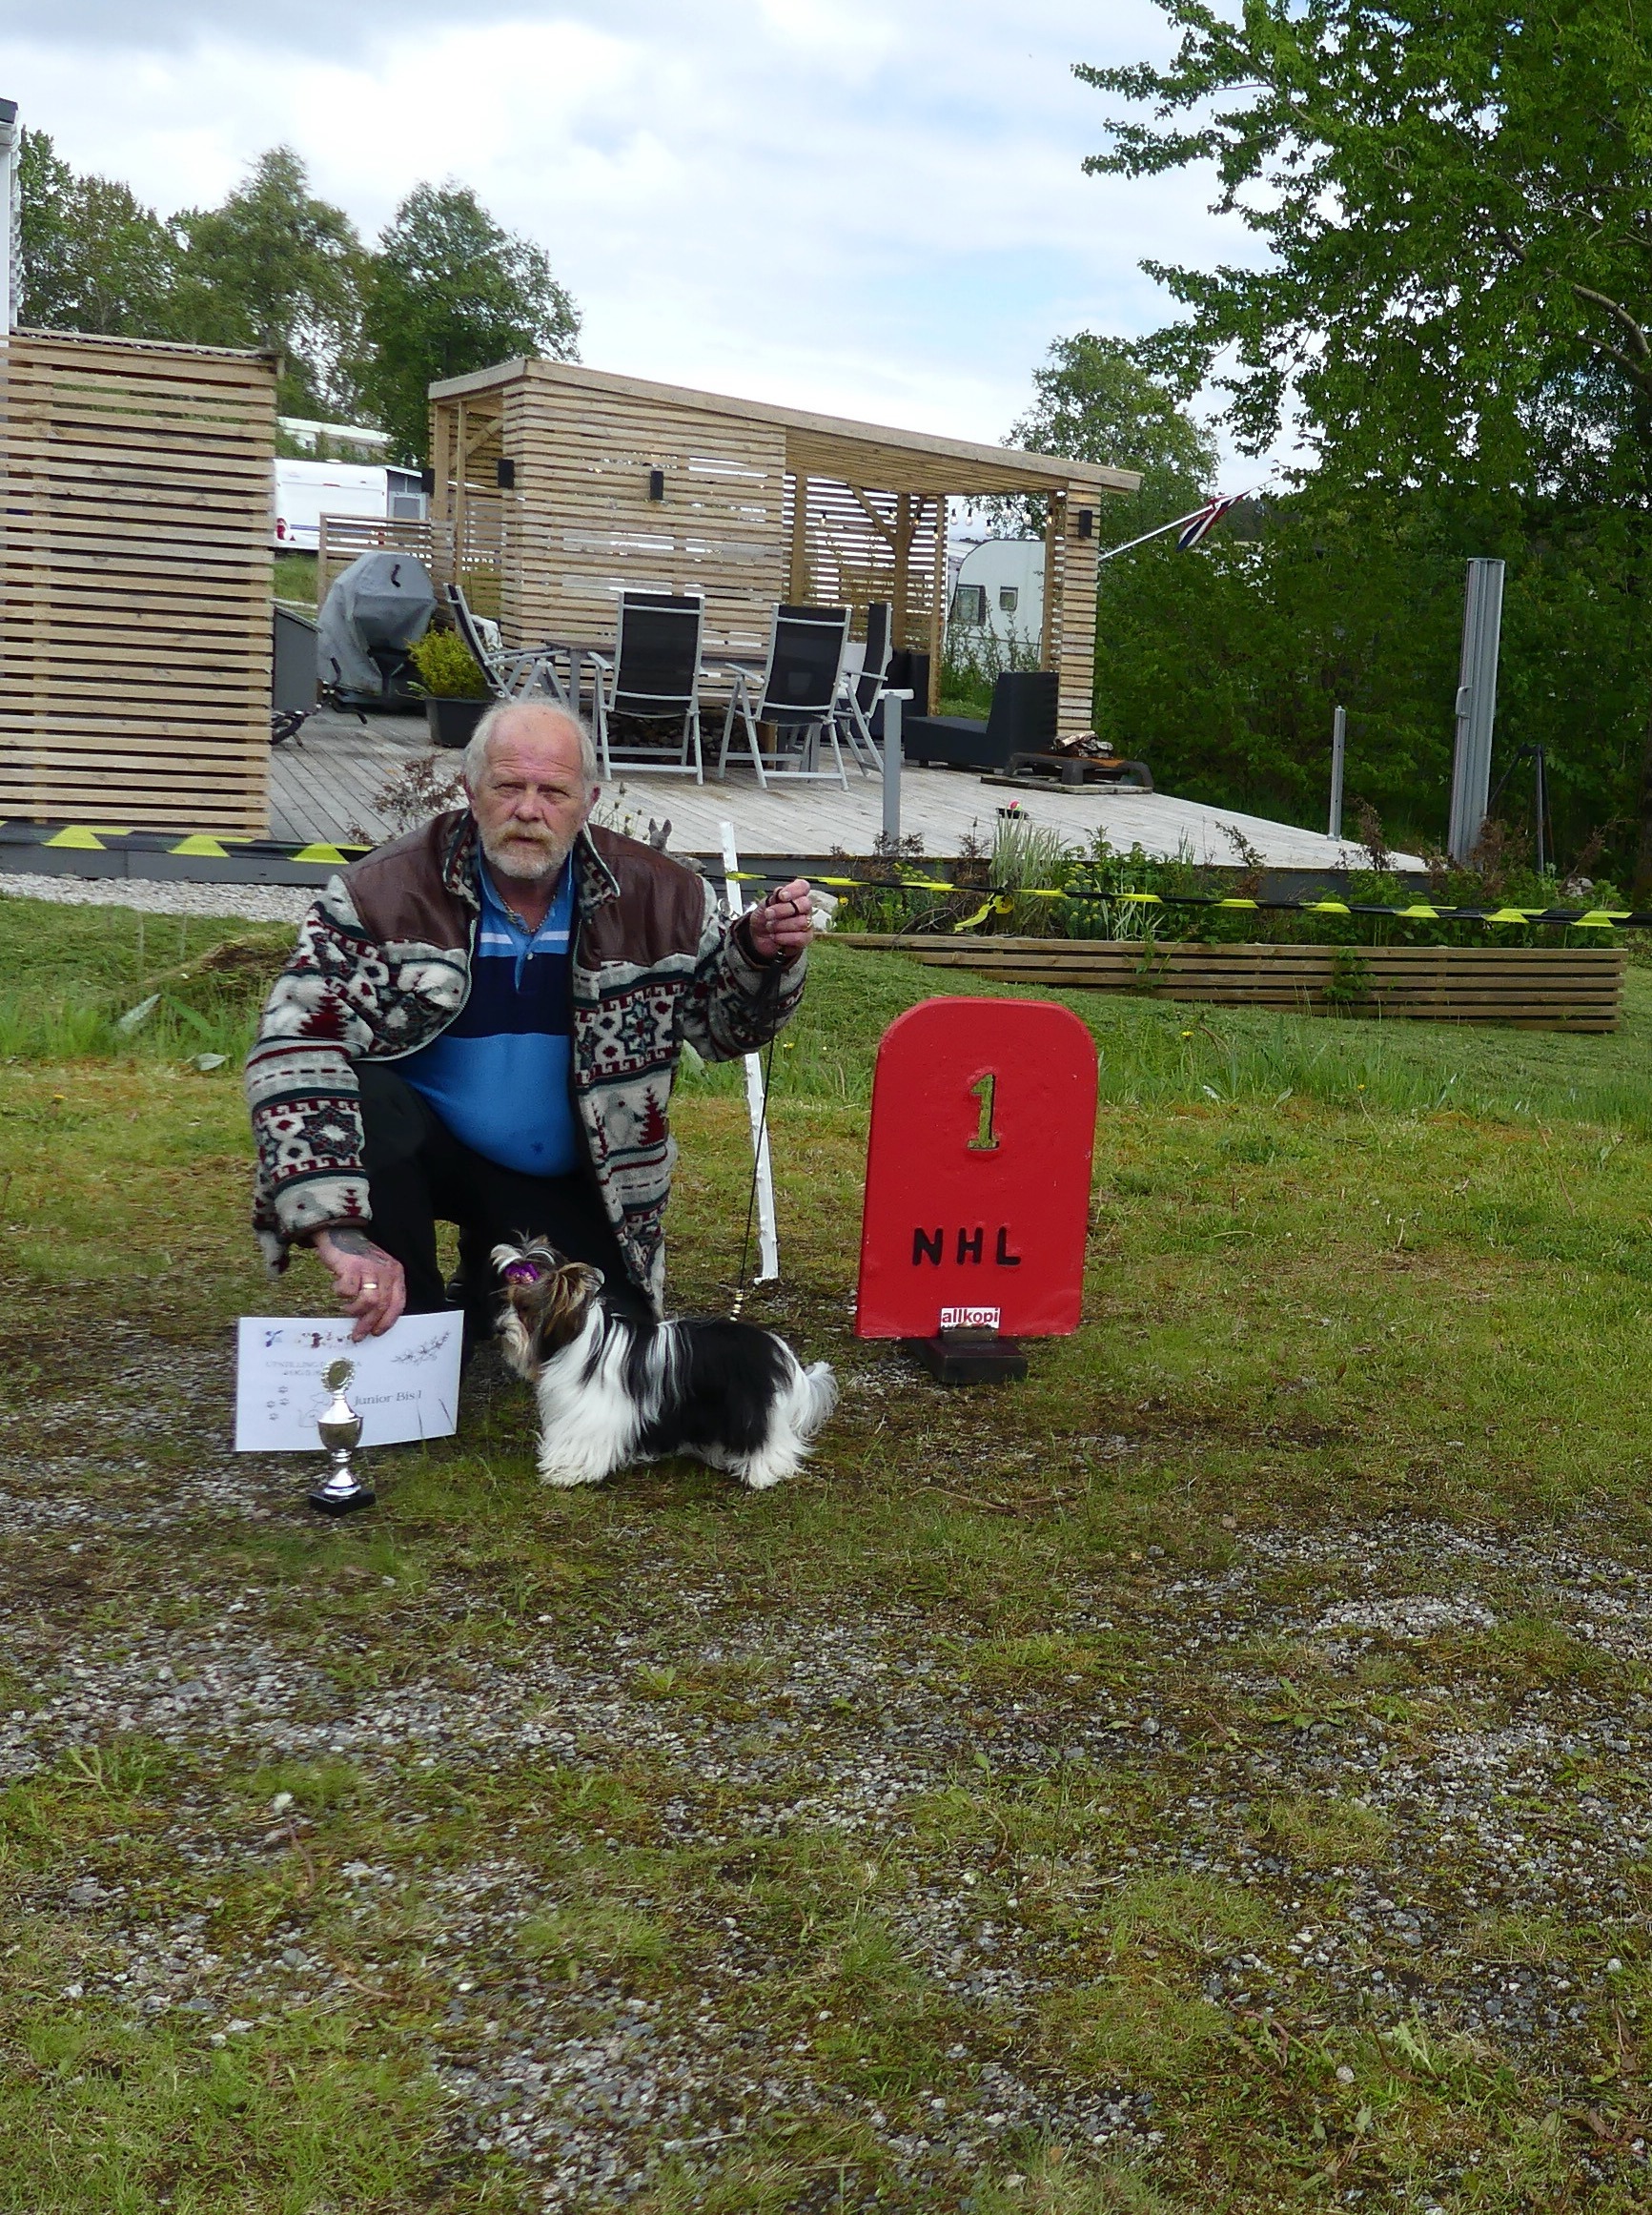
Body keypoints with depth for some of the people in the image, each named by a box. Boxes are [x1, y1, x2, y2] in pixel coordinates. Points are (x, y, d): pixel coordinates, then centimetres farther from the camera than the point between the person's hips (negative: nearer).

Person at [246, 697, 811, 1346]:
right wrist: (337, 1225, -39)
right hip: (424, 1146, -2)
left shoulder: (659, 896, -9)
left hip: (564, 1183, 3)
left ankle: (490, 1281, 26)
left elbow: (720, 1024, 4)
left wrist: (763, 955, -21)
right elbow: (294, 1047, -27)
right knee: (365, 1103, -34)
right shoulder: (386, 890, -18)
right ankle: (406, 1322, -10)